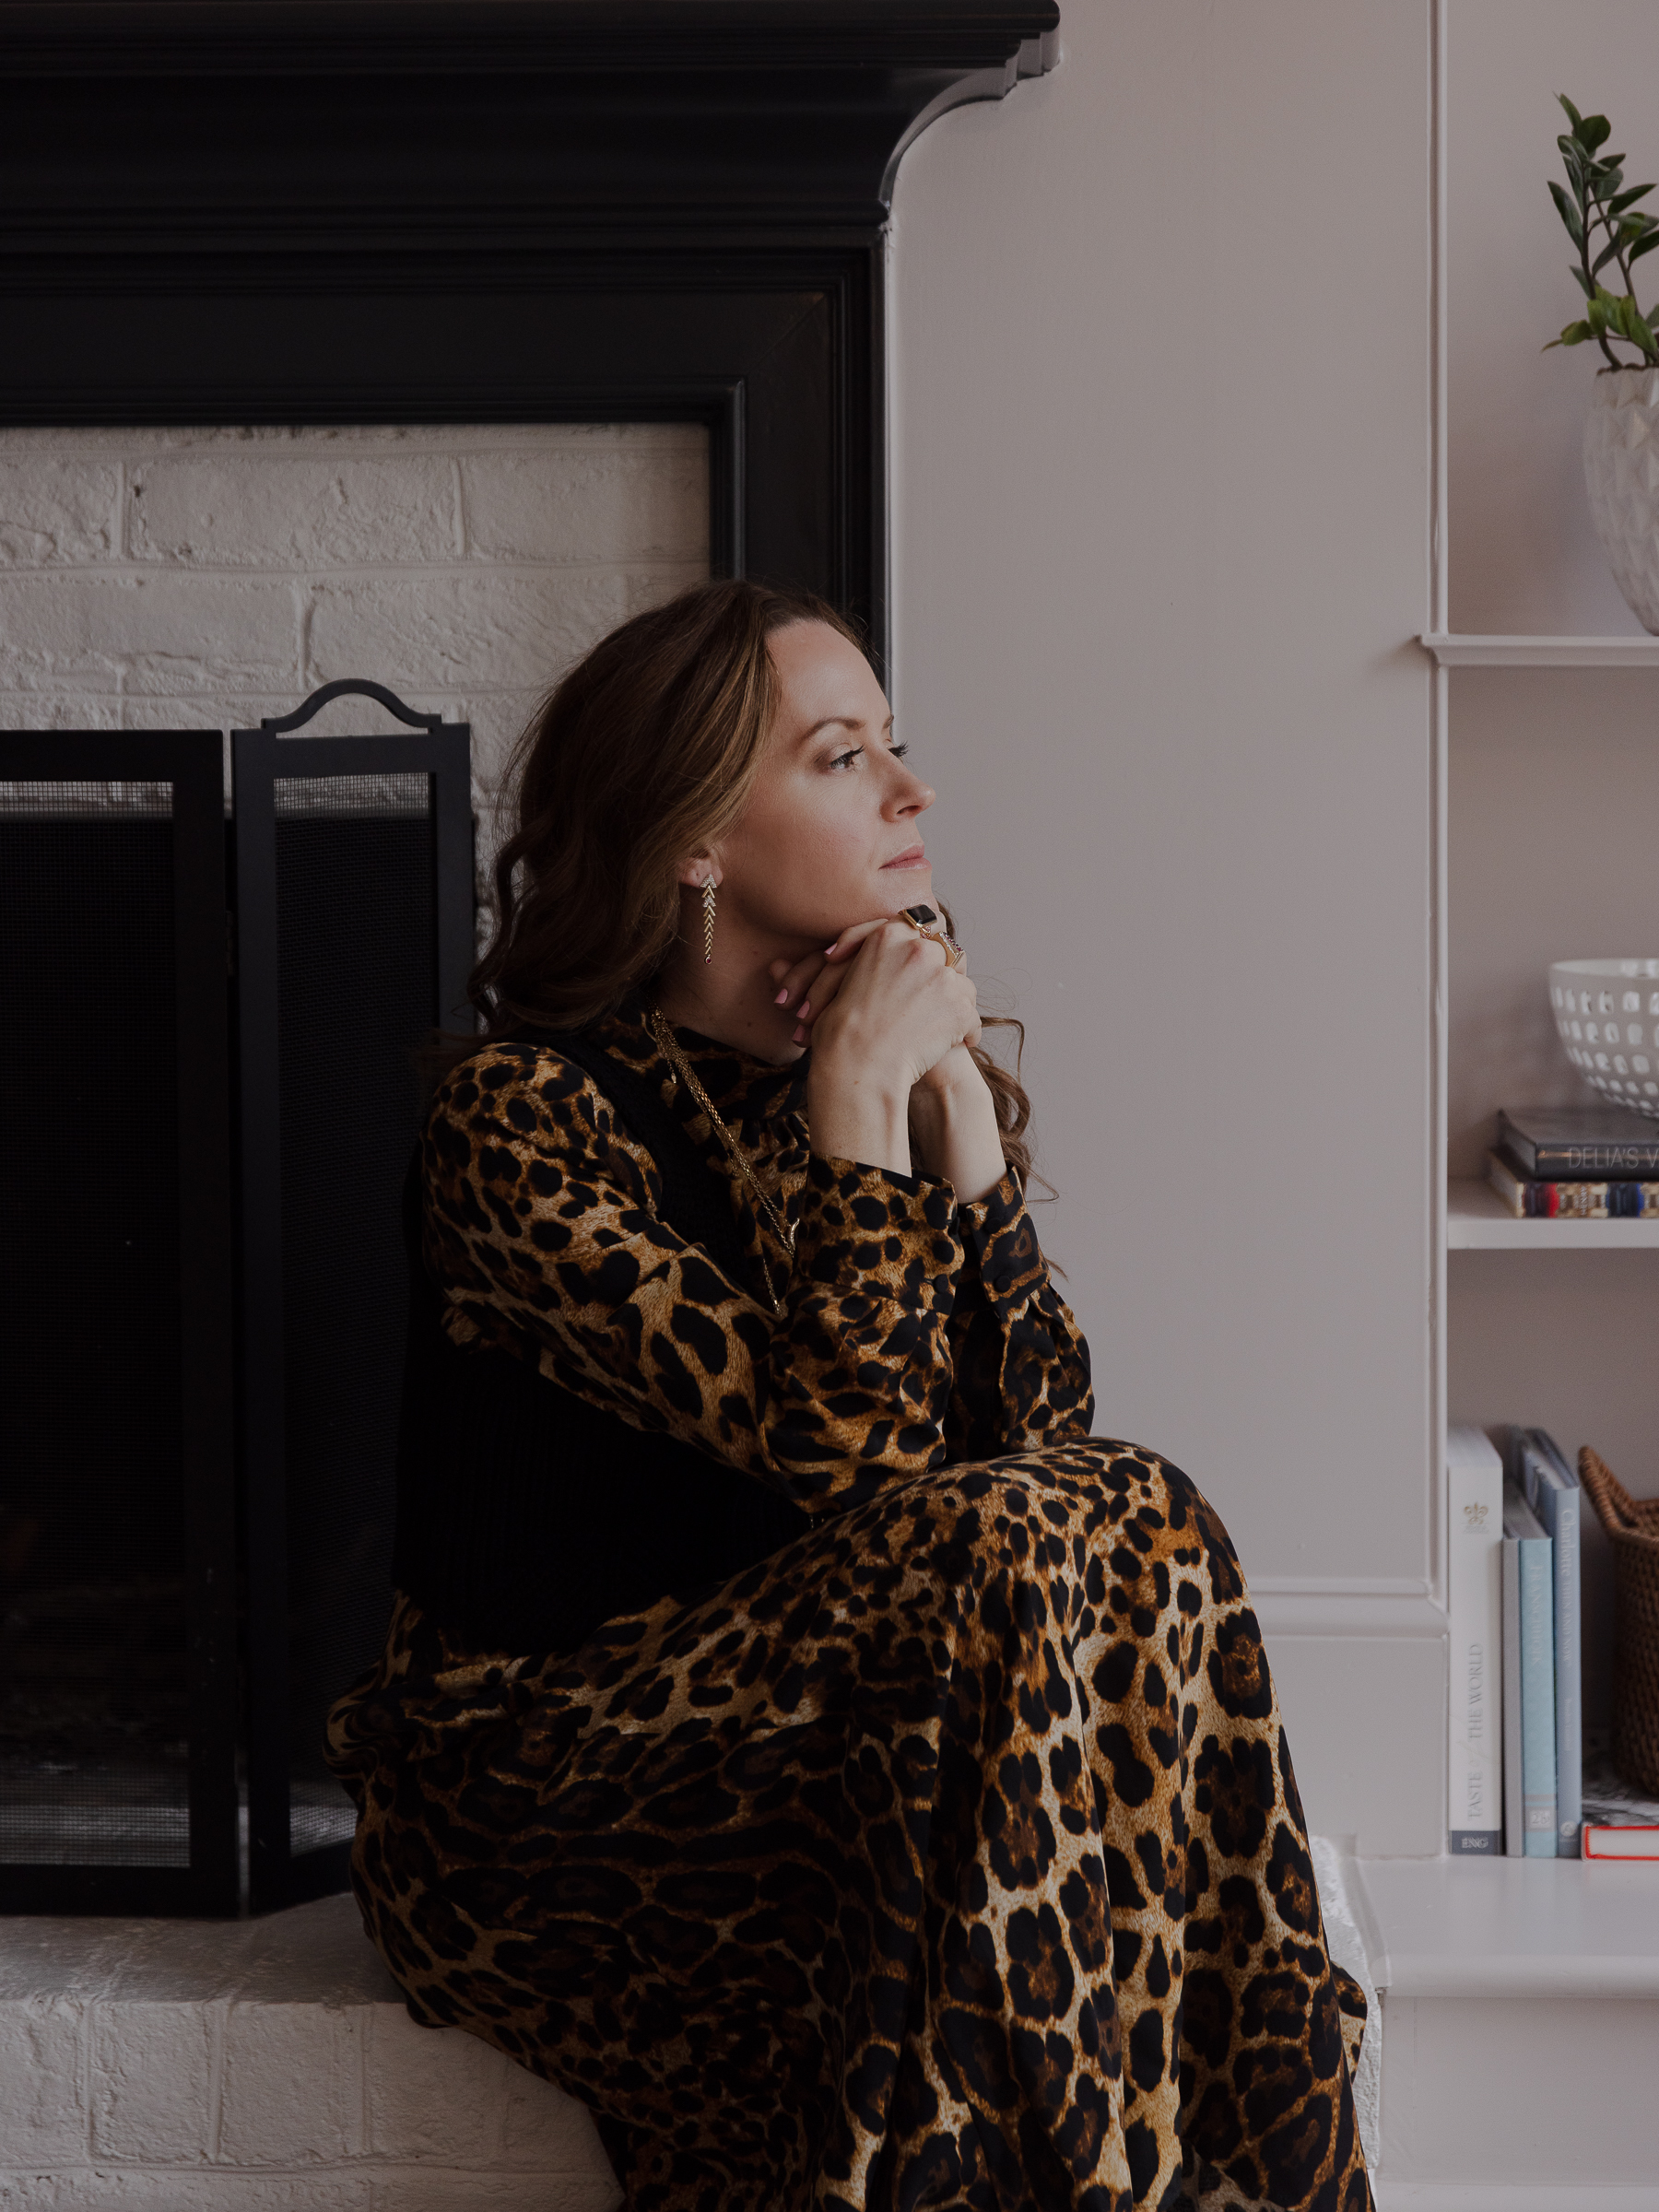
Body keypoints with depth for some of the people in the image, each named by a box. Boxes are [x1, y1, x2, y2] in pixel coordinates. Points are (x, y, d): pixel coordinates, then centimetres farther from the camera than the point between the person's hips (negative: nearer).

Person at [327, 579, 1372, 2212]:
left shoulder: (905, 1073, 10)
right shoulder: (524, 1117, -13)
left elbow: (1040, 1433, -2)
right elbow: (843, 1454, -22)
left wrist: (954, 1098, -9)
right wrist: (856, 1099, -16)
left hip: (802, 1698, 6)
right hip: (540, 1781, -6)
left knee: (1139, 1533, -21)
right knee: (1003, 1560, -29)